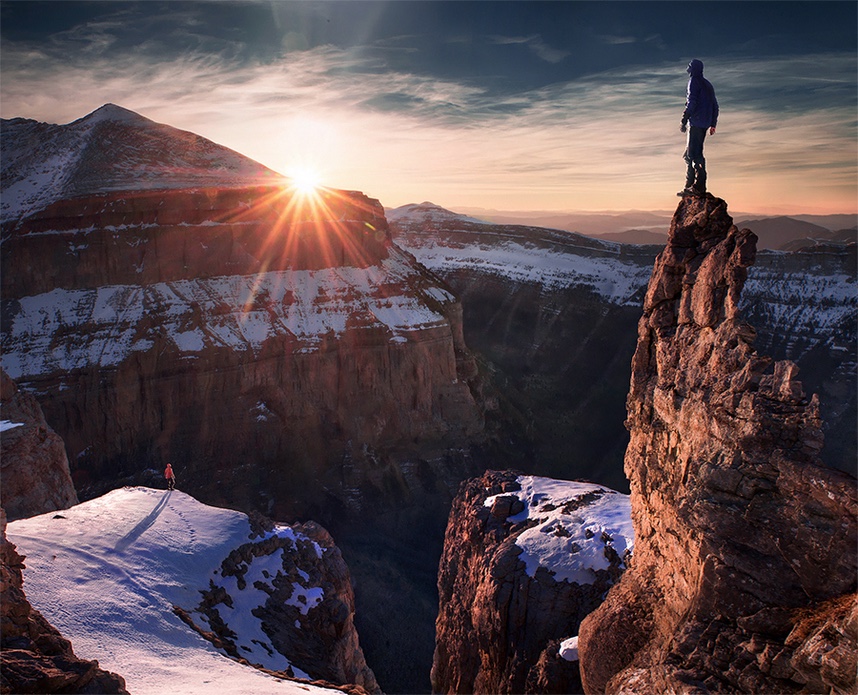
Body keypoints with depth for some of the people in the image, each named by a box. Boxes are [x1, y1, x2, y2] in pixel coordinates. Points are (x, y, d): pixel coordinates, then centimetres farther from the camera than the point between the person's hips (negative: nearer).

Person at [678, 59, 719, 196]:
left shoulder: (694, 81, -2)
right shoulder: (708, 84, 24)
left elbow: (692, 102, -14)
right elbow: (715, 105, 23)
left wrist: (684, 121, -14)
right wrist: (713, 124, 23)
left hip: (696, 122, -9)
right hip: (705, 123, 9)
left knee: (694, 153, -15)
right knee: (688, 155, 12)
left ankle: (699, 185, -23)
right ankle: (689, 186, 8)